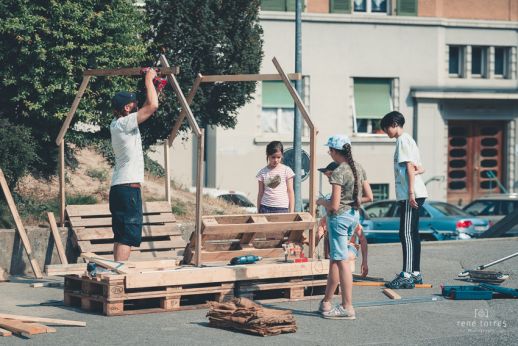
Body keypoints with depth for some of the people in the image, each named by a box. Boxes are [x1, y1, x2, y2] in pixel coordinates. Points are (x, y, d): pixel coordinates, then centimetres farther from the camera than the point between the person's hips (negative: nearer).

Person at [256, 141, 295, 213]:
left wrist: (291, 212, -1)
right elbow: (260, 193, 11)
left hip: (282, 208, -1)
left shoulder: (287, 170, 2)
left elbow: (290, 192, 3)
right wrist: (258, 212, 9)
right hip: (265, 208, 2)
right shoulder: (263, 172, 7)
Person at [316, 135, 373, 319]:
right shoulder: (358, 168, 5)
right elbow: (369, 196, 9)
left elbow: (334, 206, -21)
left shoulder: (338, 172, -19)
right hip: (354, 215, 8)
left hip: (339, 217, -8)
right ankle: (326, 303, 23)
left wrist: (321, 201, -2)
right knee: (334, 259, 16)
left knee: (341, 261, -1)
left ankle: (347, 307, 2)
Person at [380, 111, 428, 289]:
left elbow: (410, 167, -16)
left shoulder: (402, 140, -8)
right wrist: (416, 170, -5)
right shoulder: (408, 140, 22)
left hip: (409, 195, -10)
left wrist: (411, 192, -19)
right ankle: (416, 273, 15)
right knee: (412, 234, 12)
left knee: (407, 234, -11)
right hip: (411, 194, 10)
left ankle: (407, 276, -13)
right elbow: (420, 168, 18)